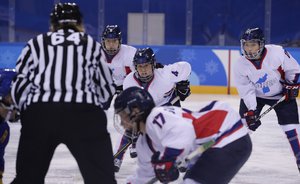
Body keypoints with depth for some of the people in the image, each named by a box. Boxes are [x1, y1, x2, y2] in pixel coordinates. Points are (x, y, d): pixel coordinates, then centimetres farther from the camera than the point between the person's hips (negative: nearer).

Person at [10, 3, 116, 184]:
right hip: (84, 114, -1)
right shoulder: (91, 44, 19)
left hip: (39, 114, 1)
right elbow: (107, 89, 23)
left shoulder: (36, 43, 19)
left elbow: (19, 87, 15)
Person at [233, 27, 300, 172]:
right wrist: (250, 112, -27)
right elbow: (246, 91, -20)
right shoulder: (240, 66, -21)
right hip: (255, 95, 1)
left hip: (281, 94, -1)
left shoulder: (277, 52, -27)